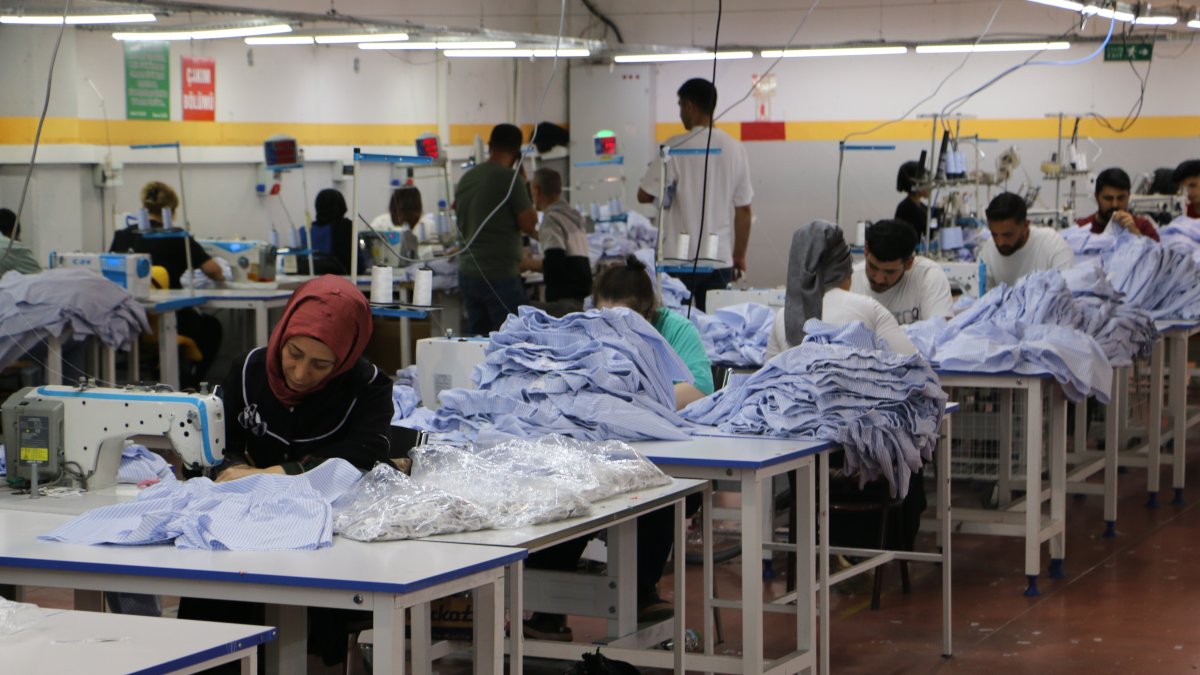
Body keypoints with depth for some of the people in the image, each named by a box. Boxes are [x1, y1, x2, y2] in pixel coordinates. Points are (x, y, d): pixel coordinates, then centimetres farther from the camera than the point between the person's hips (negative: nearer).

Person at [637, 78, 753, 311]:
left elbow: (644, 195, -7)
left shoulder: (676, 147, -9)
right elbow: (744, 209, 8)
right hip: (720, 258, 4)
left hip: (680, 259, -4)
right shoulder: (735, 149, 4)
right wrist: (739, 256, 17)